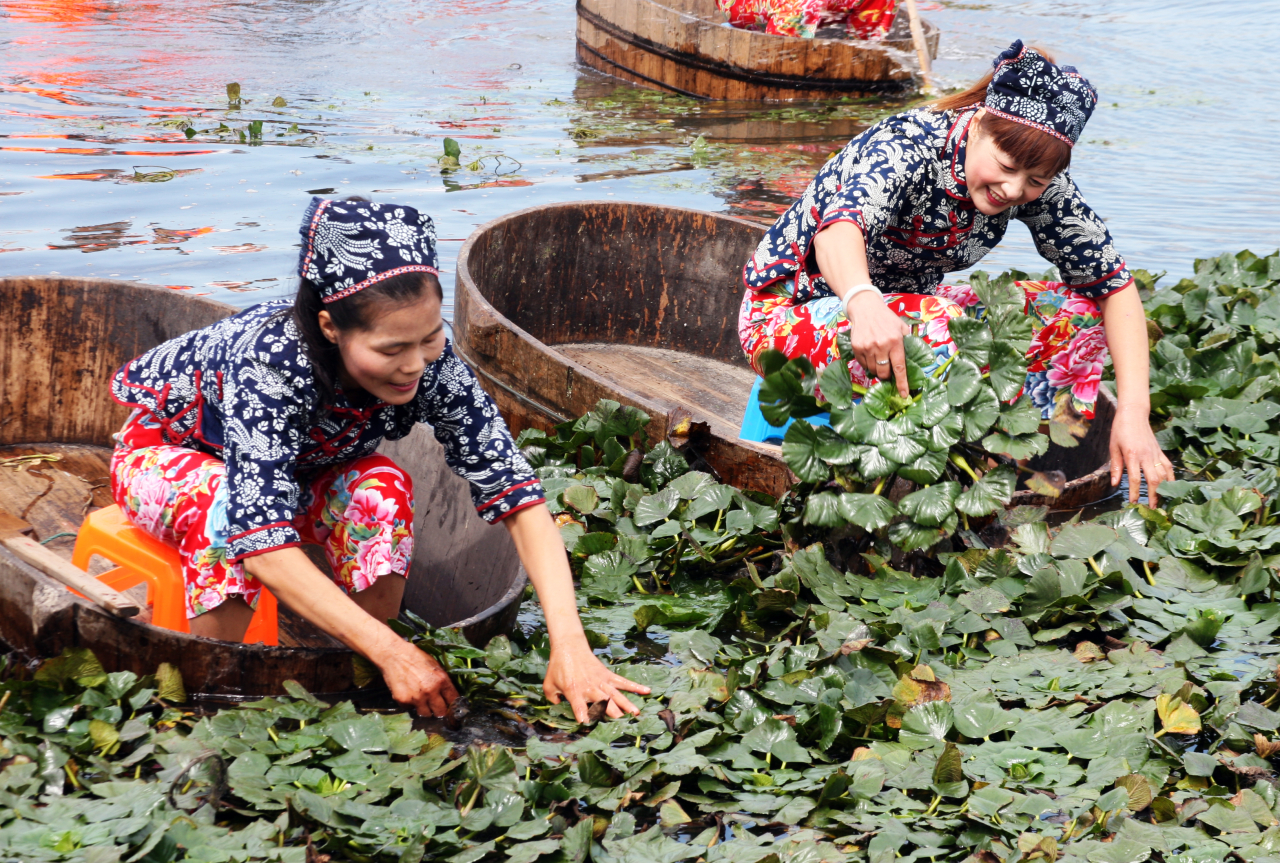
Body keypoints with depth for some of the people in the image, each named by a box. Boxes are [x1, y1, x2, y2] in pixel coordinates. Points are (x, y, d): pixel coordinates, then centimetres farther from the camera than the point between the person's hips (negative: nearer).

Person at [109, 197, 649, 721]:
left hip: (297, 467, 4)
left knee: (381, 491, -28)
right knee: (228, 512, -38)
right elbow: (263, 547, -49)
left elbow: (517, 498, -30)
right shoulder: (268, 362, -42)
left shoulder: (428, 362, -29)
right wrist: (394, 653, -53)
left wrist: (569, 644, -42)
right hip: (164, 451, -4)